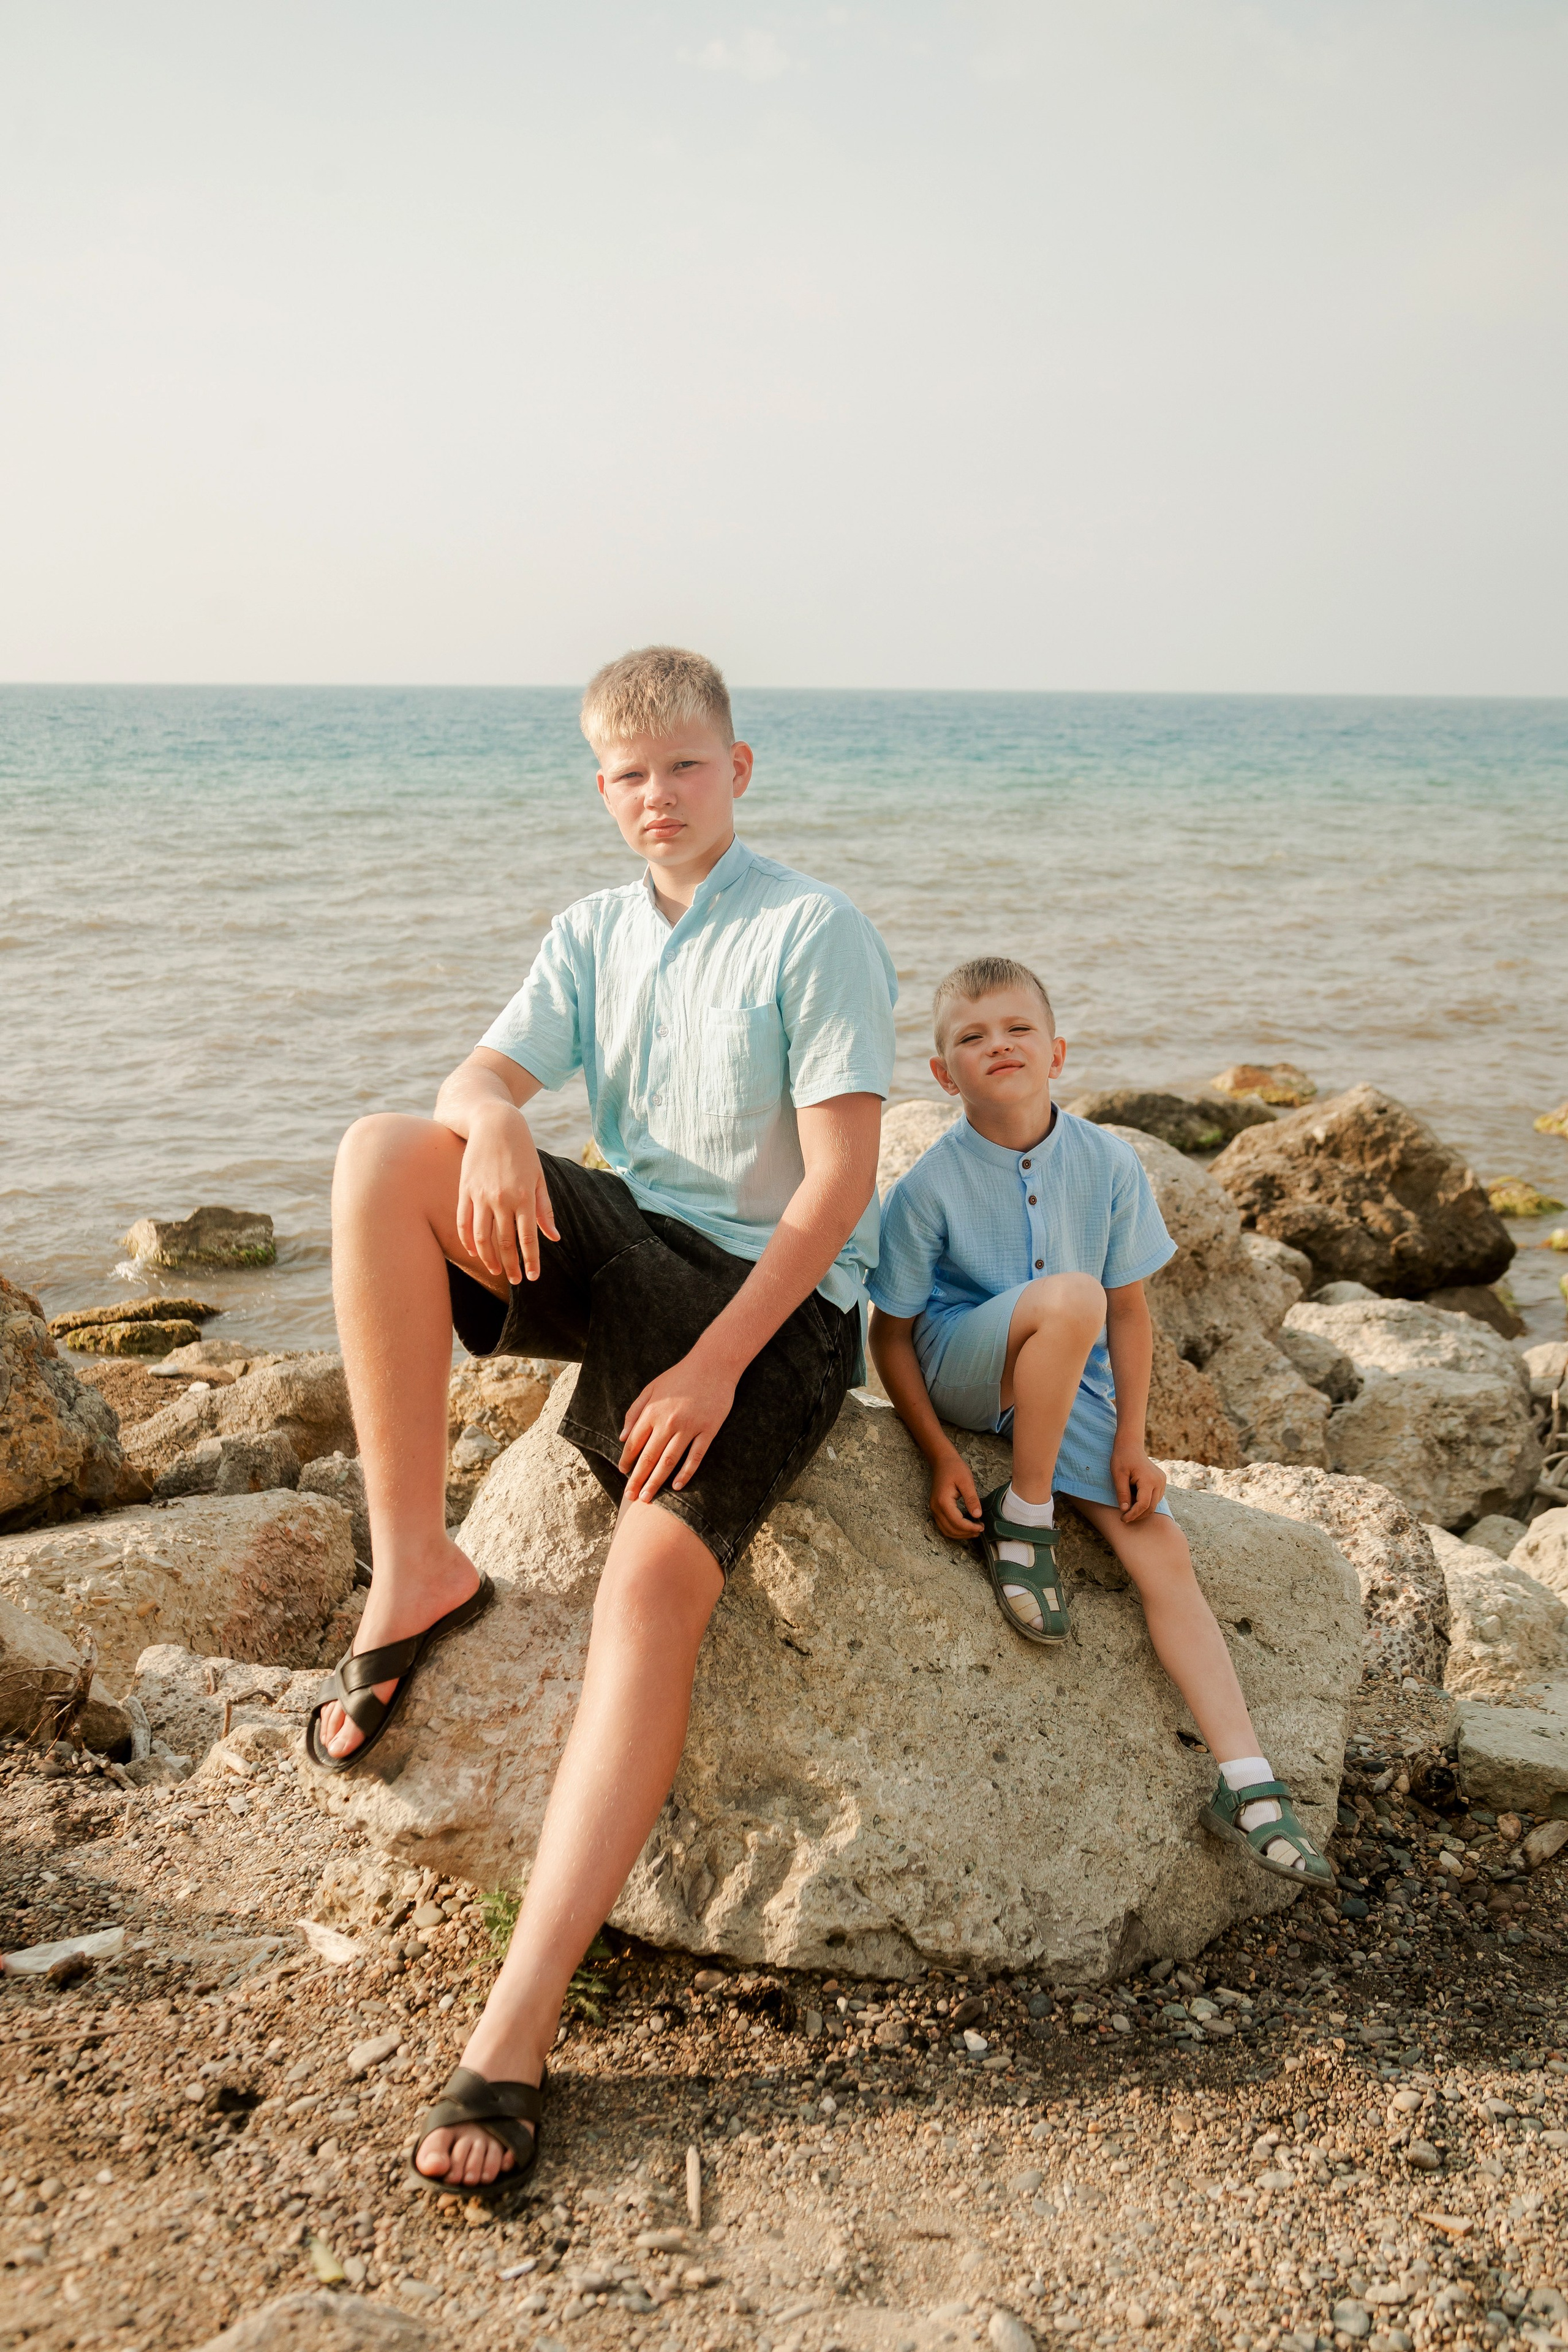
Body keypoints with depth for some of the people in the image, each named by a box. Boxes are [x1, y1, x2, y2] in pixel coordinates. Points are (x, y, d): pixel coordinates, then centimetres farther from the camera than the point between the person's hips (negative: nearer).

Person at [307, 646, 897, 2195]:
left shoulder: (815, 933, -5)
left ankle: (517, 2027, -28)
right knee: (381, 1156, -21)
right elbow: (481, 1074, 2)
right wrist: (492, 1126, -25)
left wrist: (714, 1366, -21)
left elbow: (839, 1182, -12)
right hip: (626, 1251, 5)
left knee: (655, 1573, -29)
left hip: (779, 1302, -5)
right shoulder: (592, 936, 14)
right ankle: (415, 1574, -16)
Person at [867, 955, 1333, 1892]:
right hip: (960, 1368, -3)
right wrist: (940, 1456, -14)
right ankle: (1022, 1521, -17)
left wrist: (1131, 1444, -5)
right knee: (1067, 1293, -34)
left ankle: (1249, 1785, -13)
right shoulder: (930, 1185, -14)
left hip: (1067, 1388, 4)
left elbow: (1130, 1311, 0)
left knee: (1163, 1548, -14)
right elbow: (891, 1333, -8)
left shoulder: (1108, 1163, -7)